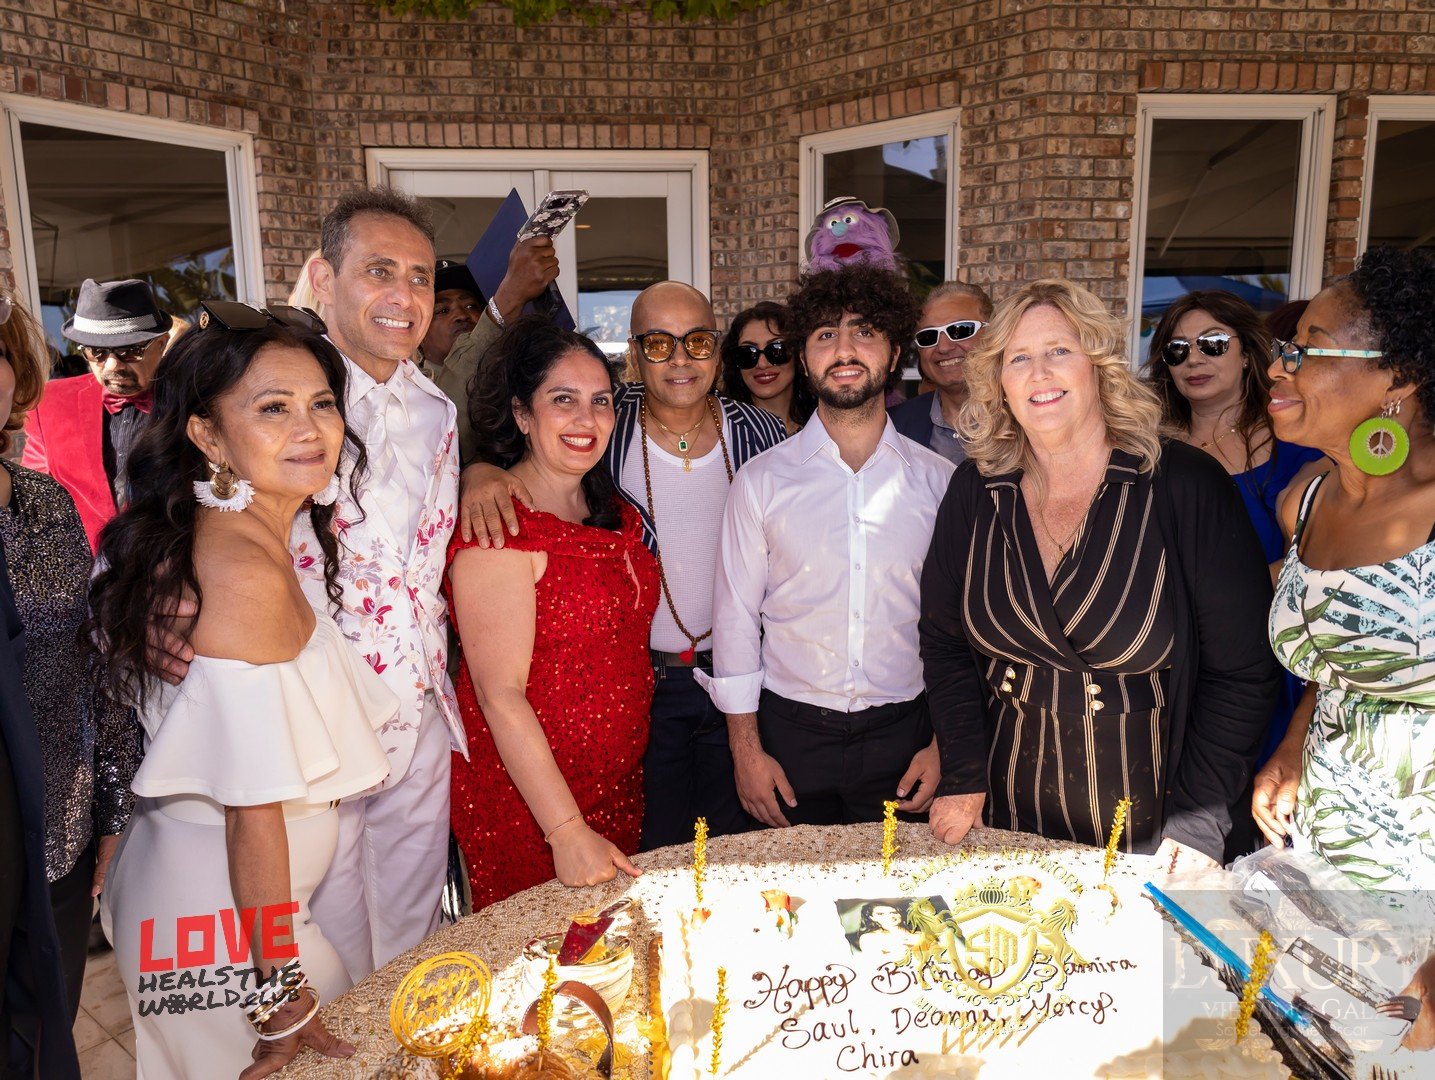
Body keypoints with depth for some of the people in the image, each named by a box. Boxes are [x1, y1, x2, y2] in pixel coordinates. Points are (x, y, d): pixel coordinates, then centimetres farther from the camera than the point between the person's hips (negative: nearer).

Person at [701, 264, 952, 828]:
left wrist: (945, 744, 1)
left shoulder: (939, 480, 1)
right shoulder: (761, 480, -2)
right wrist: (746, 749, -3)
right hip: (792, 734, -1)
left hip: (901, 737, 1)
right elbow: (735, 617, 0)